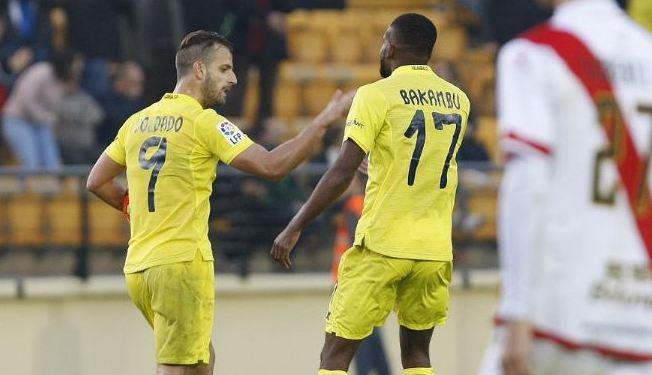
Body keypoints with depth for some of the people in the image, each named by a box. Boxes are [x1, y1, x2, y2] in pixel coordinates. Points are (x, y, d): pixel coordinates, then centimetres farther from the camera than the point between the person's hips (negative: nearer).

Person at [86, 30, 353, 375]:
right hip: (181, 263, -8)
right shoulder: (204, 122, -9)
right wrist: (324, 121, -9)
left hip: (138, 267, 8)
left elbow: (97, 182, 19)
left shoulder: (138, 122, 13)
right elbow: (272, 166, -15)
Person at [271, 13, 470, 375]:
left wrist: (295, 227, -10)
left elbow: (343, 172, -14)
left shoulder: (376, 95, -8)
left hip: (383, 246, -5)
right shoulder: (457, 100, 9)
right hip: (435, 248, 5)